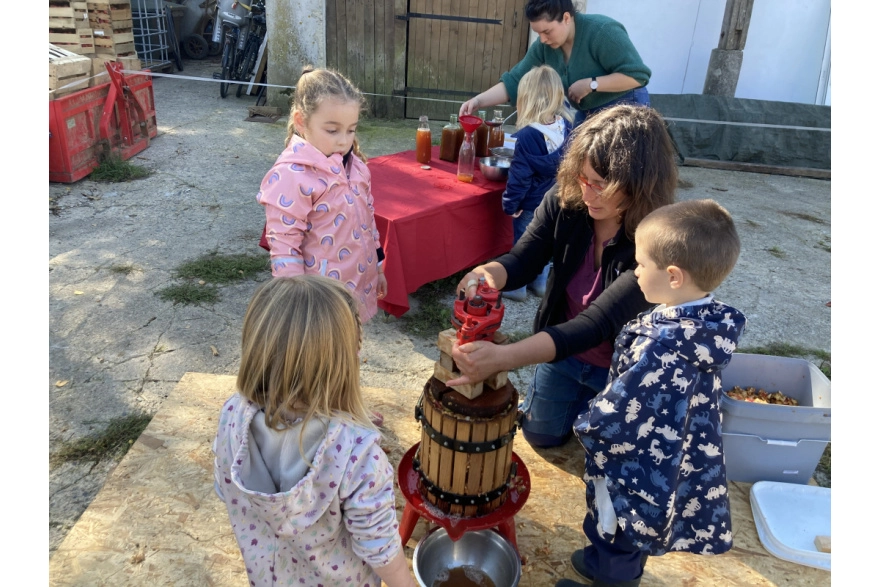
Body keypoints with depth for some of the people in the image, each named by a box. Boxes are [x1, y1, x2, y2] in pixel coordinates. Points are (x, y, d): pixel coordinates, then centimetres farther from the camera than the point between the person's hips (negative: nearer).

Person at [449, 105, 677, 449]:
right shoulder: (565, 202, -23)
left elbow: (598, 322, -45)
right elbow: (522, 261, -19)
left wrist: (504, 357, -57)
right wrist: (486, 273, -45)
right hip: (560, 349, 4)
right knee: (541, 434, 21)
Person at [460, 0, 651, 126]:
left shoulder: (602, 31, -23)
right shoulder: (544, 47, -5)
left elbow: (637, 75, -25)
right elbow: (515, 82, -4)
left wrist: (590, 84, -27)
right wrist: (478, 101, -17)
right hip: (586, 115, 7)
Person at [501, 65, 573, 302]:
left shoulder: (527, 136, -23)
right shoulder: (566, 126, -7)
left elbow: (519, 176, -19)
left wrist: (510, 204, -9)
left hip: (531, 204, -6)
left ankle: (517, 286, 22)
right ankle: (541, 282, 33)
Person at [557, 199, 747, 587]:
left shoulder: (663, 345, -36)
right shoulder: (710, 322, -10)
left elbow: (620, 413, -27)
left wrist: (586, 426, -8)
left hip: (642, 472, -8)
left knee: (618, 535, 19)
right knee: (630, 529, 32)